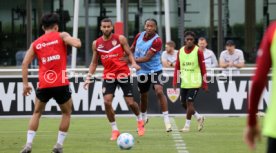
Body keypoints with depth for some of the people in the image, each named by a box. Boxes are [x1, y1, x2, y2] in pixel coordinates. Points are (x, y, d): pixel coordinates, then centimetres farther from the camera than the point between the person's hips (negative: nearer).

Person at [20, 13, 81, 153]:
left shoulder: (36, 43, 13)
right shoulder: (61, 36, 4)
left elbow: (25, 63, 7)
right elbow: (77, 44, -12)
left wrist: (25, 84, 11)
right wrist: (77, 40, 12)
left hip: (44, 85, 2)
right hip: (60, 84, -2)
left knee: (37, 113, 21)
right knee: (67, 113, 20)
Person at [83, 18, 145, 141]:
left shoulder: (120, 39, -4)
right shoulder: (96, 44, 3)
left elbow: (129, 53, 1)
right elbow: (94, 63, 11)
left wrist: (133, 63, -20)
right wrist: (89, 77, 1)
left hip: (123, 74, -2)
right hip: (108, 76, 2)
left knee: (130, 102, -1)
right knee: (107, 102, -14)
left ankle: (140, 121, 31)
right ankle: (114, 130, 0)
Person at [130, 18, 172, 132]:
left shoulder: (157, 41, -20)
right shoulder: (139, 36, -2)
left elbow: (147, 58, -25)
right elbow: (132, 49, 16)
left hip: (155, 70, -5)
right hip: (142, 71, 5)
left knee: (159, 91, -24)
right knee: (143, 96, 14)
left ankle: (167, 120, -19)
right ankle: (144, 118, 39)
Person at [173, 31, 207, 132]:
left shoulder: (198, 51, -7)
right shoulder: (180, 51, 5)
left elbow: (203, 68, -5)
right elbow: (177, 67, 8)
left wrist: (204, 83, -6)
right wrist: (175, 81, -1)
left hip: (195, 82, -5)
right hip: (184, 82, 5)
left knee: (189, 102, -11)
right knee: (184, 104, 8)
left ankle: (187, 125, -3)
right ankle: (199, 117, 28)